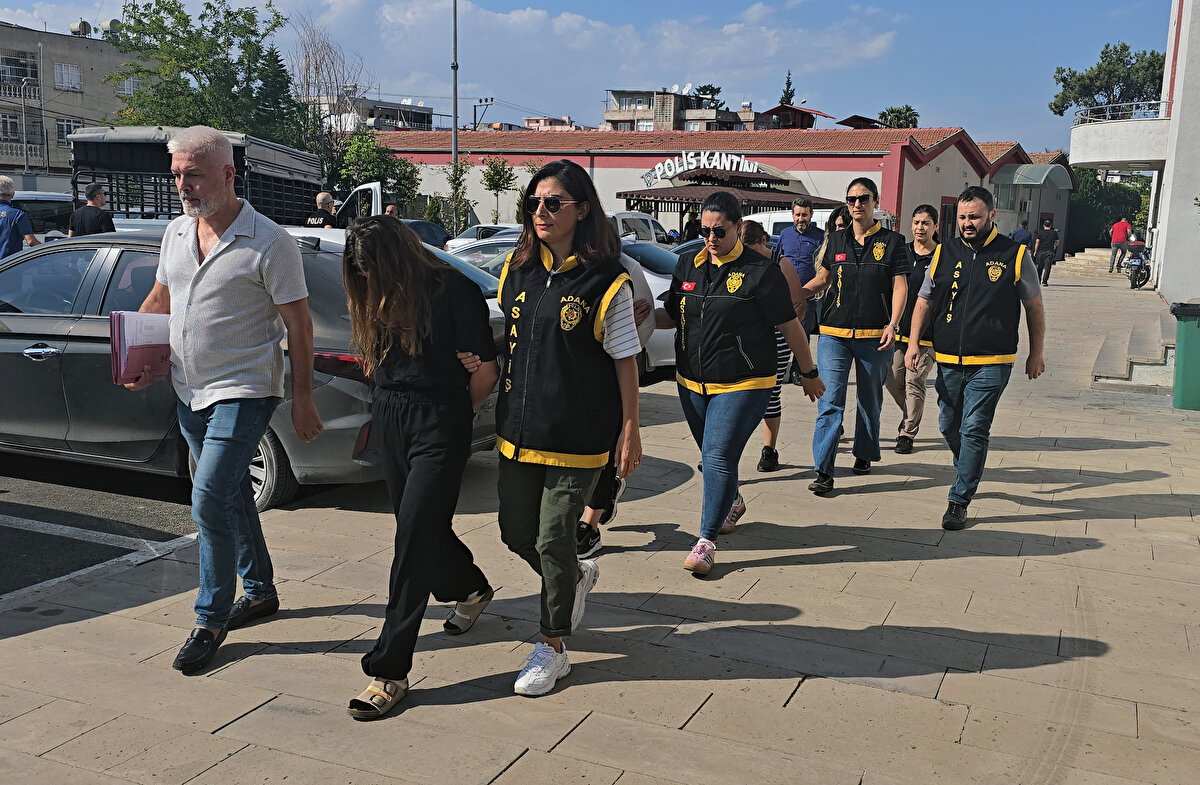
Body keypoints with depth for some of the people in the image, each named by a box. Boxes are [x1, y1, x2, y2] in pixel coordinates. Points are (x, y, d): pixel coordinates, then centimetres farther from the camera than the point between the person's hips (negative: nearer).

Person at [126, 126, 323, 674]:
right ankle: (260, 592, 35)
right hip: (189, 392, 7)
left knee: (210, 501, -13)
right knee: (232, 496, 18)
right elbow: (159, 299, 20)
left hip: (243, 393, -7)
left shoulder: (268, 242, -14)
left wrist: (303, 400, -12)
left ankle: (211, 620, 4)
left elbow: (298, 324, -11)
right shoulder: (176, 233, 7)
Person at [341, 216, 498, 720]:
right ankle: (470, 589, 47)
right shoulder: (379, 298, 9)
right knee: (420, 526, 16)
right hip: (390, 421, 7)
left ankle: (390, 670, -3)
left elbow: (487, 370, -9)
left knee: (414, 538, -8)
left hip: (439, 428, -7)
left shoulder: (454, 291, -12)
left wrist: (456, 410, 4)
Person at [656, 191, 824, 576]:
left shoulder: (760, 271, -10)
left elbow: (790, 326, -4)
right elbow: (671, 316, 17)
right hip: (692, 383, 6)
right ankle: (732, 502, 47)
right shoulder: (688, 266, 7)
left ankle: (707, 540, -4)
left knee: (719, 456, -12)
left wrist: (809, 374, 2)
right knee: (712, 454, 19)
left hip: (742, 385, -6)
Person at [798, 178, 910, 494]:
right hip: (834, 332, 1)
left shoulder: (891, 241, 4)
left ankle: (864, 455, 31)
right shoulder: (836, 240, 11)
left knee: (870, 400, 11)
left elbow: (900, 285, -2)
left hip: (874, 335, -1)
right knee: (830, 401, -7)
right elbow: (822, 279, 21)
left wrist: (892, 323, -15)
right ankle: (823, 471, -9)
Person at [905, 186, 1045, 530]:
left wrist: (1036, 353, 9)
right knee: (949, 427, 11)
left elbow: (1034, 307, 8)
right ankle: (970, 474, 38)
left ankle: (959, 501, -1)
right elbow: (925, 301, 14)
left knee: (974, 430, -8)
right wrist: (913, 343, 2)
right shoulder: (944, 253, 8)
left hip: (991, 363, -4)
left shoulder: (1015, 256, 0)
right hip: (948, 360, 4)